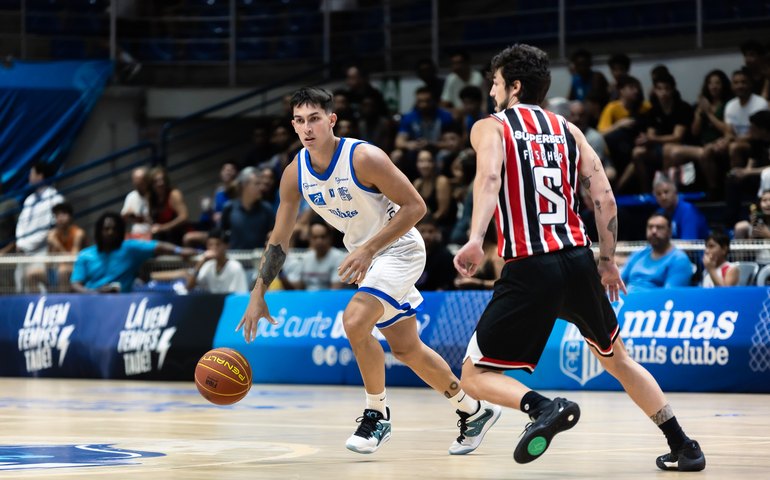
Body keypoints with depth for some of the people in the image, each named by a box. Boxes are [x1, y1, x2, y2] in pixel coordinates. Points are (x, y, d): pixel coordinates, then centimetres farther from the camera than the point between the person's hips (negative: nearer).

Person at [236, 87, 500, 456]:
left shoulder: (363, 158, -25)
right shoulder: (295, 174, -7)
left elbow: (415, 206, -23)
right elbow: (279, 241, 2)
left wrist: (368, 249, -29)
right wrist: (258, 295, -5)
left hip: (399, 249, -8)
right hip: (365, 256, 8)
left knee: (355, 321, -26)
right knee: (406, 348, 14)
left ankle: (377, 415, -7)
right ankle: (474, 411, 31)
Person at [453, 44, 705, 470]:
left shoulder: (490, 127, 3)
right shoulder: (567, 130, 16)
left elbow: (489, 176, -19)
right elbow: (604, 198, 10)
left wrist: (475, 239, -32)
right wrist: (607, 261, 19)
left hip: (529, 270, -5)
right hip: (578, 260, 5)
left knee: (475, 376, 3)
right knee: (616, 359, 26)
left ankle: (544, 407, -25)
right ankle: (684, 447, 23)